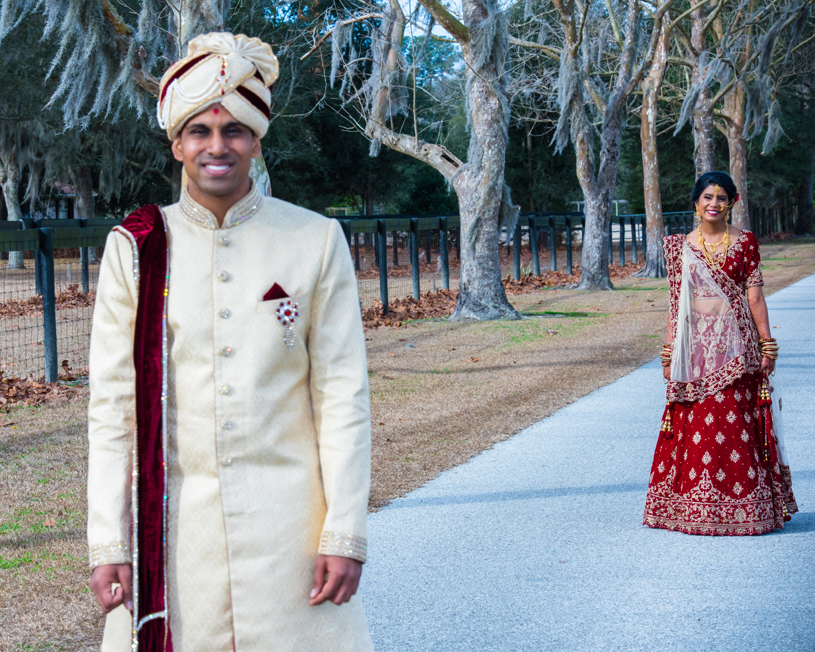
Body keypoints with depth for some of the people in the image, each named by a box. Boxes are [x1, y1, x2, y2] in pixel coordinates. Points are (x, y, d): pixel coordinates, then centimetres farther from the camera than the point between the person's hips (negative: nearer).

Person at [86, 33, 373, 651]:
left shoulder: (317, 241, 1)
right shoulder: (136, 249, 2)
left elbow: (343, 396, 0)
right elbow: (111, 406, 2)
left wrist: (345, 533, -6)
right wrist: (108, 543, -3)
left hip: (288, 523, 0)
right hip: (172, 523, 1)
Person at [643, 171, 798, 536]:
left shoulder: (745, 243, 3)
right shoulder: (680, 247, 8)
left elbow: (754, 296, 1)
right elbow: (676, 303, 9)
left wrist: (767, 344, -3)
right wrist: (669, 351, 5)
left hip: (735, 344, -2)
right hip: (696, 345, 2)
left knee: (736, 421, -2)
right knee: (695, 424, 2)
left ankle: (737, 505, 6)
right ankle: (693, 506, 11)